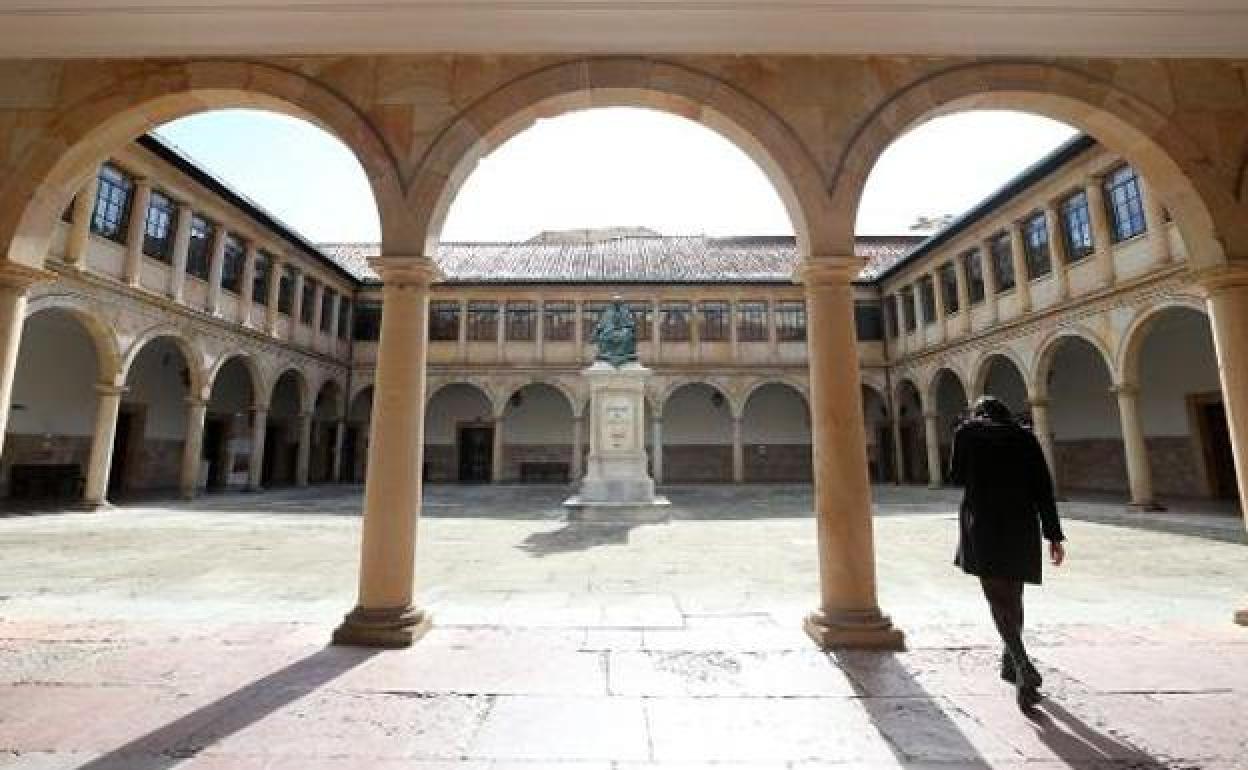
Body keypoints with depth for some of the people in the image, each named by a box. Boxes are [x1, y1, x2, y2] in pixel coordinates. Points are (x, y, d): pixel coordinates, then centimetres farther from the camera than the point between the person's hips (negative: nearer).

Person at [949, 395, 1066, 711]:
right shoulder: (1025, 436, 7)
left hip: (983, 524, -4)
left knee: (998, 598, -1)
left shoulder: (966, 432, 1)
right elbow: (1043, 487, 3)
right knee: (1012, 595, 19)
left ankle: (1024, 667, -19)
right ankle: (1010, 662, 33)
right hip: (1022, 525, 4)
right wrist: (1054, 534, 4)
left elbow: (956, 477, 5)